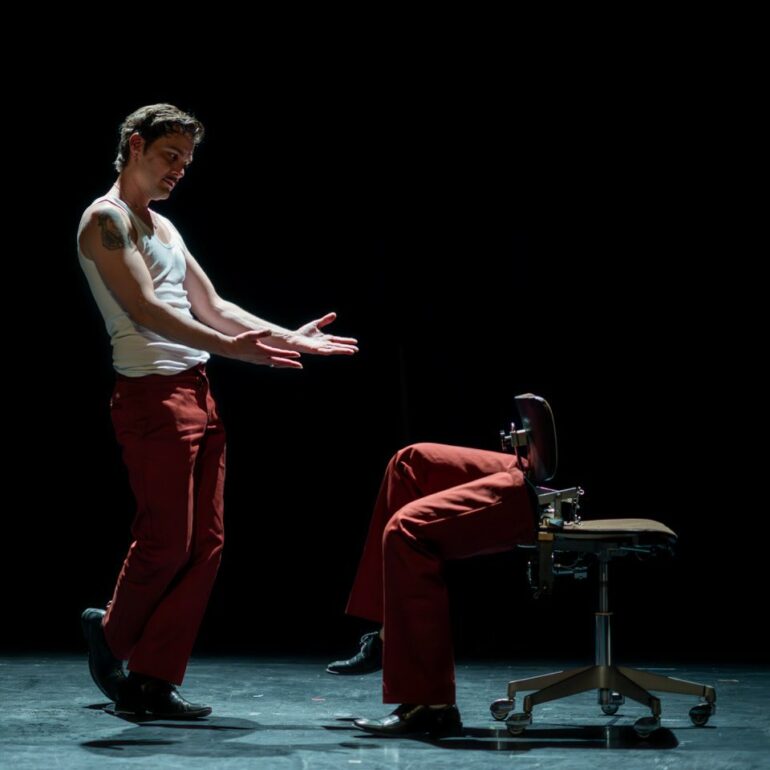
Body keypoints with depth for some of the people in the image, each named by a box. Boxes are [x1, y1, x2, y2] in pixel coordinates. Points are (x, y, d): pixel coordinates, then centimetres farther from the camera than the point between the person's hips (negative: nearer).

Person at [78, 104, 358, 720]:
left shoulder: (164, 227, 23)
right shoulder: (106, 218, -6)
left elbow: (211, 307, 24)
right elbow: (144, 310, -18)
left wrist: (285, 338, 13)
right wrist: (228, 346, -28)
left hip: (197, 392, 9)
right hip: (151, 395, -9)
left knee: (205, 544, 3)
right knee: (166, 542, -6)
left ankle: (155, 678, 7)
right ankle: (111, 633, 19)